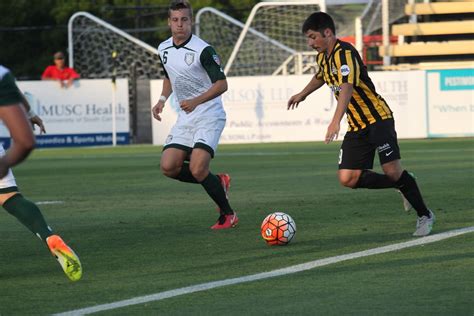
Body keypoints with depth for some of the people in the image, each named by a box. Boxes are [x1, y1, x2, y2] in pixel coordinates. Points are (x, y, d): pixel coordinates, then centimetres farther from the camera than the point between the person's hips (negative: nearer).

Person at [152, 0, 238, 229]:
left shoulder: (202, 50, -16)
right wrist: (162, 100, 10)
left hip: (209, 117, -7)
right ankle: (219, 182, 15)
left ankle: (228, 215, 0)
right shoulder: (163, 49, 7)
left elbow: (222, 84, -17)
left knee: (197, 169, -20)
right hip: (185, 118, 7)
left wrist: (196, 101, -29)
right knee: (168, 167, -7)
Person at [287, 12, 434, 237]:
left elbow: (347, 87, -35)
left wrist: (336, 122, -47)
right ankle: (404, 185, 14)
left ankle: (424, 215, 4)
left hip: (378, 119, -8)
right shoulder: (323, 57, 10)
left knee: (392, 171, -16)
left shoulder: (345, 54, -19)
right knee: (348, 179, -6)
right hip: (356, 126, 8)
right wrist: (302, 94, 49)